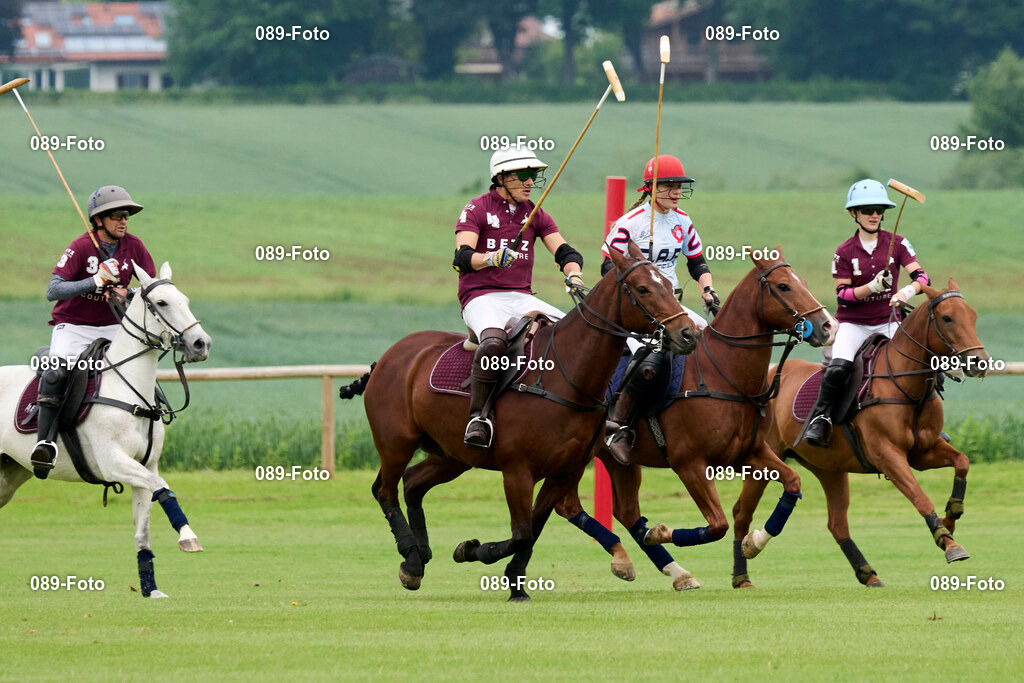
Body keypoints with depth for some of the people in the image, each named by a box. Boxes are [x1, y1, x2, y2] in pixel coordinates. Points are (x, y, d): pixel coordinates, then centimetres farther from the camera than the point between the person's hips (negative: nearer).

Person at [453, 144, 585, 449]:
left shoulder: (535, 215, 16)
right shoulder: (477, 209, 0)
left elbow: (564, 251, 8)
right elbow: (462, 258, -12)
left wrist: (573, 274, -15)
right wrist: (491, 258, -32)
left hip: (521, 298, 6)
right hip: (482, 296, -6)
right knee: (494, 340, -38)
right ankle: (477, 415, -29)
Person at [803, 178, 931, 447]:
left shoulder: (896, 244, 0)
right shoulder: (845, 252, -2)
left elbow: (922, 277, -7)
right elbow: (843, 296, -6)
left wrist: (907, 291, -29)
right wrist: (872, 287, -23)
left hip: (887, 322, 2)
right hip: (853, 323, -2)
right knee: (839, 366, -30)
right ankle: (820, 418, -12)